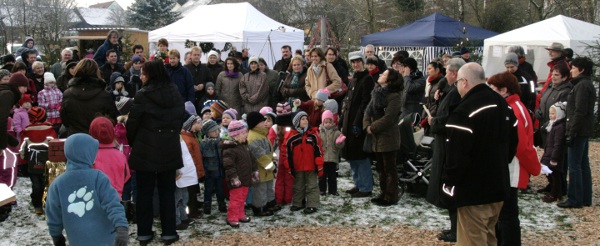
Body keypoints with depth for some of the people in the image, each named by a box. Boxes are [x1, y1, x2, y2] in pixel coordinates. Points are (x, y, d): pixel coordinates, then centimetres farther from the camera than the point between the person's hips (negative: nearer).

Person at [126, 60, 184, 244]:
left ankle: (144, 232, 12)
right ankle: (168, 232, 13)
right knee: (167, 191, 10)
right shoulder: (176, 94, 3)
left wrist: (132, 143, 9)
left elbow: (132, 123, -8)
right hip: (170, 149, 4)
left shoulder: (143, 95, -13)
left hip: (145, 150, -4)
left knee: (144, 192, 7)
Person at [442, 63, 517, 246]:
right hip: (499, 187, 9)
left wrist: (448, 183, -11)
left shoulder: (465, 111, -21)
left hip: (473, 191, -9)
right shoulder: (503, 104, 10)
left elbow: (457, 155, -23)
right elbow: (512, 143, 19)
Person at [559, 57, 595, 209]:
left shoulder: (582, 85, -15)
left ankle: (575, 199, -1)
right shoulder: (587, 84, 16)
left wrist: (571, 133, -19)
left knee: (574, 165, -5)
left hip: (579, 131, -10)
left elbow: (579, 112, -20)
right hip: (584, 131, 10)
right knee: (583, 165, 13)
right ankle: (585, 199, 19)